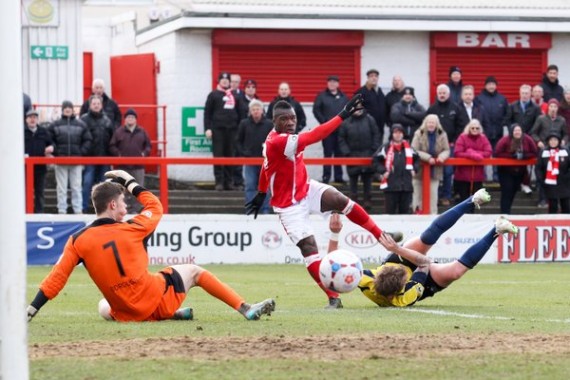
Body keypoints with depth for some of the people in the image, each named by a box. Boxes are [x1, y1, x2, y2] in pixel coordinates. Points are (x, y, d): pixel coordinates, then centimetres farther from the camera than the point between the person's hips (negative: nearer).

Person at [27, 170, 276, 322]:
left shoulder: (78, 241, -5)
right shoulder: (131, 230, -6)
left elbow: (56, 278, -9)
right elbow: (155, 207, 15)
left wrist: (31, 310, -6)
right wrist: (130, 183, 24)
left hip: (127, 314, 2)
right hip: (160, 300, -1)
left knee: (104, 308, 38)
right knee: (192, 271, 23)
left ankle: (173, 313, 21)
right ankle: (246, 309, 18)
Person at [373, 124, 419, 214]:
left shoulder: (408, 147, 12)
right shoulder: (386, 148, -2)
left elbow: (417, 159, 25)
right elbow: (375, 160, -1)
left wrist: (414, 169, 10)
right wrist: (383, 171, -8)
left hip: (406, 185, 4)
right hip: (390, 184, -4)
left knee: (405, 209, 9)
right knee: (390, 210, -3)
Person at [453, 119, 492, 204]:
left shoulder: (483, 138, 4)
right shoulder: (462, 137, -5)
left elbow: (489, 152, -7)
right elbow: (458, 153, -14)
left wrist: (473, 153, -17)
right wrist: (472, 155, -22)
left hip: (477, 175, 3)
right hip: (463, 175, -3)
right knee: (464, 198, 3)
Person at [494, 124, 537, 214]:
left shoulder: (528, 140, -10)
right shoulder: (505, 140, -18)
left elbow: (534, 153, -5)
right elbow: (497, 153, -20)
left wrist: (524, 156, -23)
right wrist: (512, 156, -26)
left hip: (520, 171, 4)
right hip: (506, 171, -4)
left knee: (513, 192, 14)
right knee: (506, 192, -11)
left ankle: (507, 211, 28)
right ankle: (505, 213, -8)